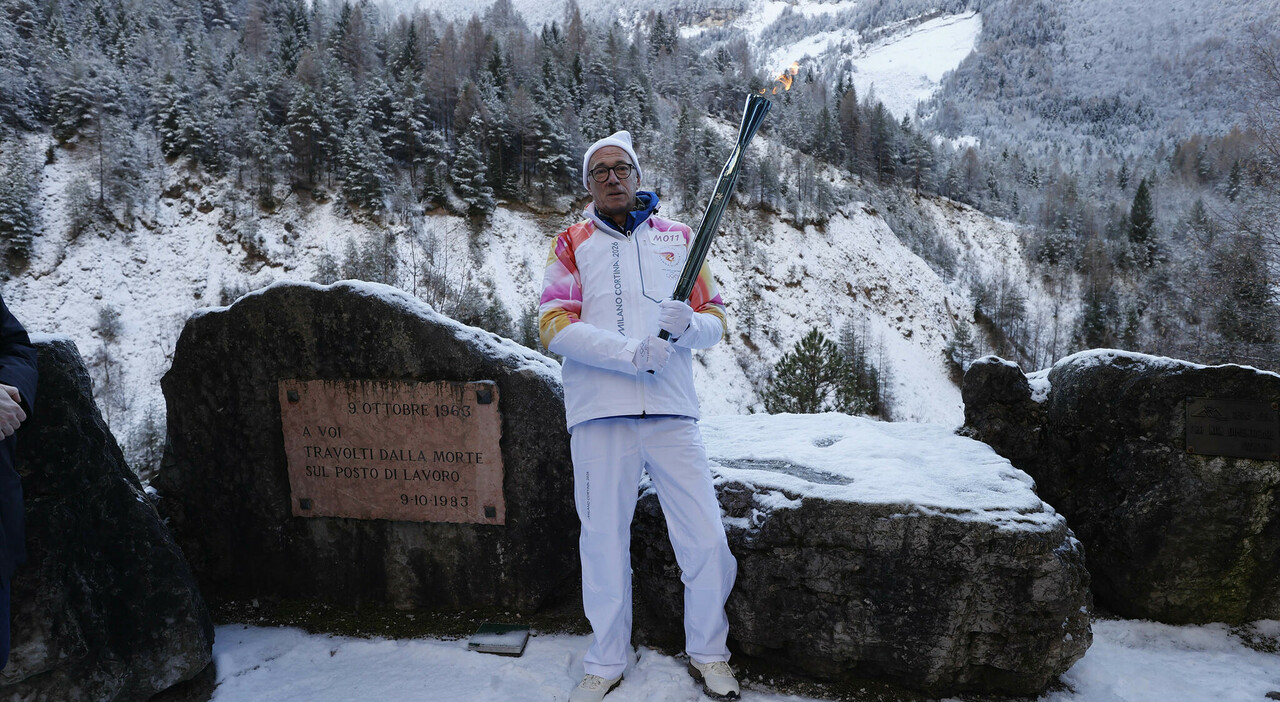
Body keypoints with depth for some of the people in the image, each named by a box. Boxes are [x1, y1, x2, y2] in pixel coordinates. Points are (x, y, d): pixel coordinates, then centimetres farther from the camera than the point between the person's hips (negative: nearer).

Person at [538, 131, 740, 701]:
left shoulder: (678, 237, 14)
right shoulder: (571, 243, 9)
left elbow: (716, 319, 11)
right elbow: (554, 328, -4)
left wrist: (688, 324, -13)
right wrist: (630, 351, -17)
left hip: (672, 415, 1)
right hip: (600, 416, -1)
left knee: (707, 542, 0)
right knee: (604, 544, 8)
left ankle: (708, 654, 24)